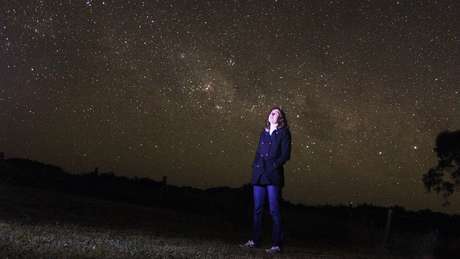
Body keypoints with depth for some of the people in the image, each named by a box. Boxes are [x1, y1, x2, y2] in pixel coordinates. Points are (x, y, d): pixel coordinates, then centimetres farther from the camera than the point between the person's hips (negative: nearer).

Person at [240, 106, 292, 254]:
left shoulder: (284, 133, 1)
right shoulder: (264, 133, 18)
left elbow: (285, 155, -6)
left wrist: (273, 166, -13)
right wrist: (255, 166, 6)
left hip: (273, 175, -6)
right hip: (259, 175, 6)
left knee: (274, 210, -5)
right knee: (257, 209, 9)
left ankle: (277, 244, 0)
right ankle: (255, 240, 19)